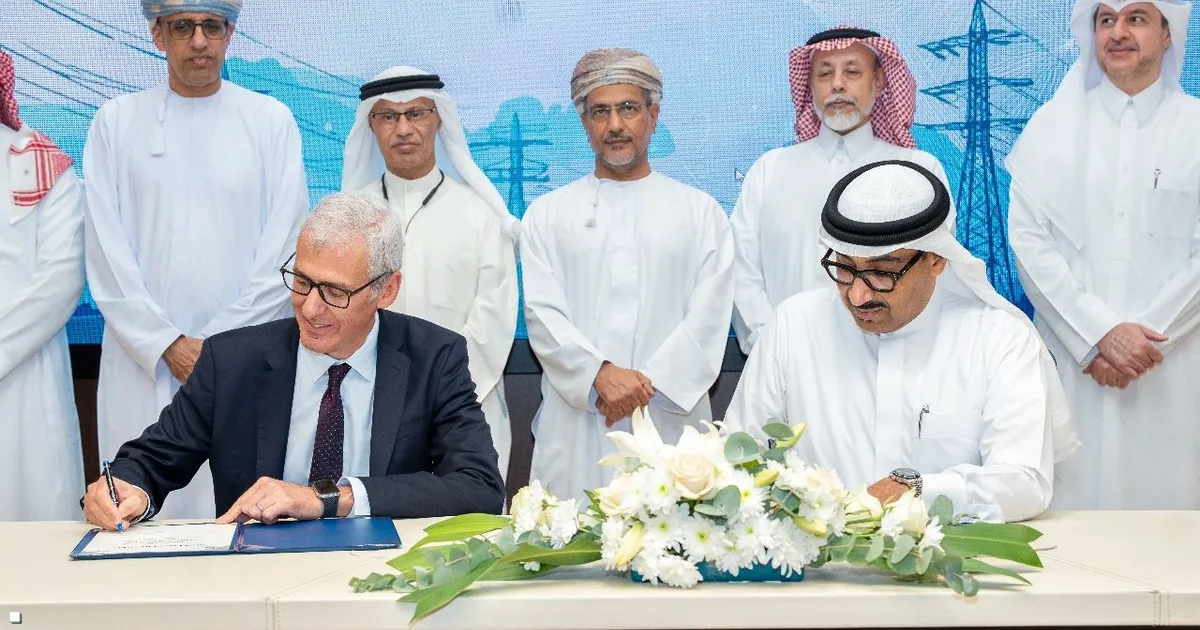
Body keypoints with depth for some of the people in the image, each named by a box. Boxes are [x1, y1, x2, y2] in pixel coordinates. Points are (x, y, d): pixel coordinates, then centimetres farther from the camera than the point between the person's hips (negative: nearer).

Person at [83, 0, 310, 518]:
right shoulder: (116, 121, 9)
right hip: (141, 358, 1)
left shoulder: (271, 120, 6)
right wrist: (166, 344, -6)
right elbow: (106, 252, 3)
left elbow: (285, 249, 0)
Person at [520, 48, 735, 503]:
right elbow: (542, 313, 2)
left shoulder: (702, 213, 12)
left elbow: (709, 316, 2)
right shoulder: (547, 215, 13)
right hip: (577, 427, 0)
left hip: (671, 421, 0)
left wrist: (648, 383, -11)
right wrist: (601, 374, -14)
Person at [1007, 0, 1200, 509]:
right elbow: (1027, 238, -1)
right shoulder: (1052, 125, 6)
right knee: (1073, 506, -1)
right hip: (1073, 363, 0)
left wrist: (1145, 338, -9)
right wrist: (1100, 334, -10)